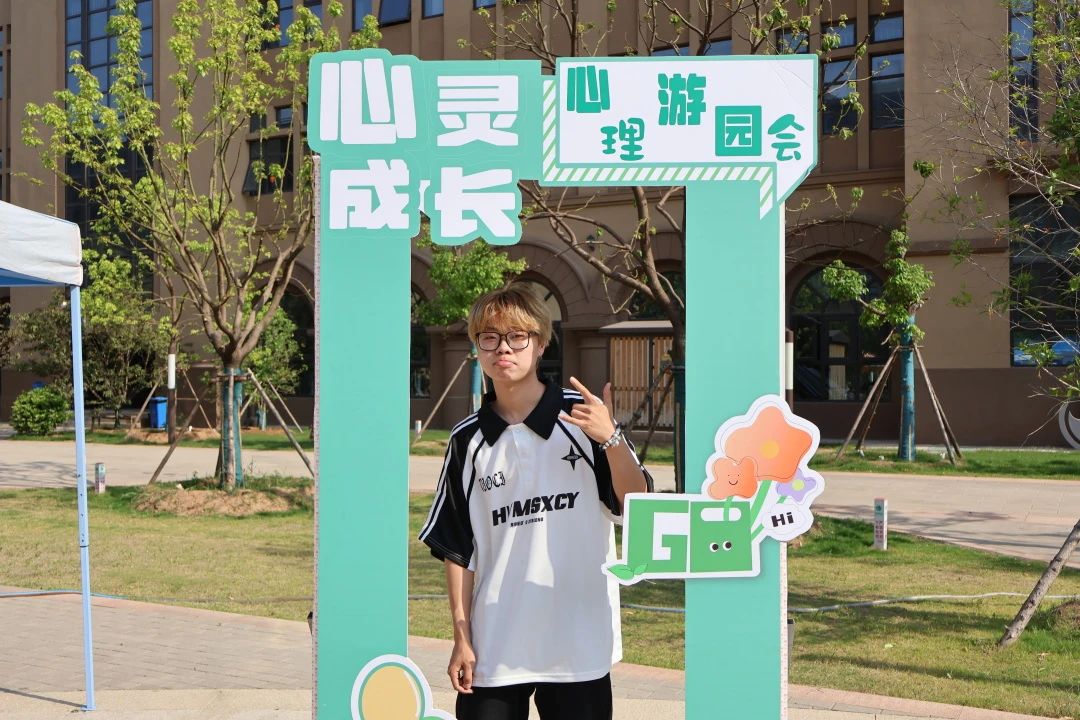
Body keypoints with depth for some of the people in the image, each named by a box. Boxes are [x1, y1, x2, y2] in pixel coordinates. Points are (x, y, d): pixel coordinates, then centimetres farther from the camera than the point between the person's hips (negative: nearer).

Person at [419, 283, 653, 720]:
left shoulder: (584, 418, -1)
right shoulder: (468, 440, 5)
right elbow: (457, 548, 7)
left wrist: (609, 438, -24)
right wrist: (461, 637, 3)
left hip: (578, 646, -2)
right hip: (492, 648, 2)